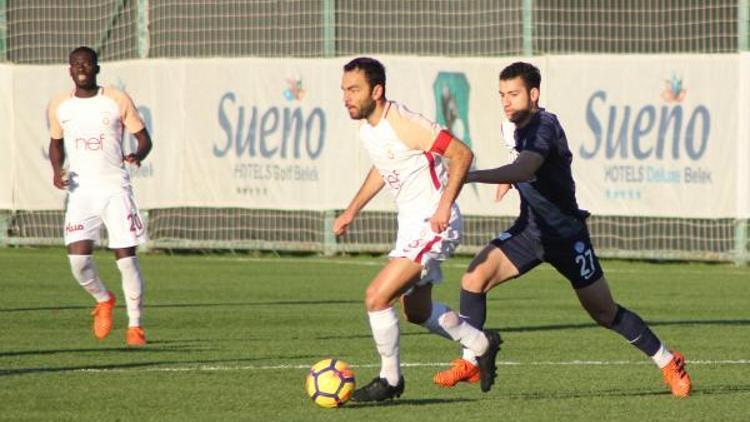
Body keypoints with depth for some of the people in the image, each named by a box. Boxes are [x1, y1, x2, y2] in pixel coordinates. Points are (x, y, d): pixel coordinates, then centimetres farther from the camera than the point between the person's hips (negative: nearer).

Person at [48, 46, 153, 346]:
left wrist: (138, 155, -19)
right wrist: (57, 170, 2)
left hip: (115, 189, -2)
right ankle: (103, 300, 20)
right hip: (80, 191, 2)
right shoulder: (59, 106, 7)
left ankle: (135, 325, 5)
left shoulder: (118, 101, -1)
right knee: (78, 259, -11)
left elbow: (143, 138, 4)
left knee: (126, 258, -7)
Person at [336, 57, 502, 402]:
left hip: (433, 224, -10)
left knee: (377, 297, -16)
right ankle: (481, 344, 42)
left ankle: (390, 379, 0)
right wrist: (352, 210, 20)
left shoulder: (405, 125, -24)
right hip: (410, 224, 10)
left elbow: (462, 154, -24)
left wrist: (444, 206, -29)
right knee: (417, 311, 22)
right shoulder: (366, 126, 3)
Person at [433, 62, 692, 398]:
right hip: (530, 229, 7)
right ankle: (469, 363, -10)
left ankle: (668, 362, 22)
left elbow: (525, 168, -45)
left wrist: (472, 176, -53)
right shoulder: (518, 127, 3)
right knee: (475, 276, -16)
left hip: (566, 234, -7)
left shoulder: (545, 127, -24)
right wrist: (511, 180, 12)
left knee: (605, 313, 3)